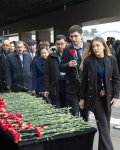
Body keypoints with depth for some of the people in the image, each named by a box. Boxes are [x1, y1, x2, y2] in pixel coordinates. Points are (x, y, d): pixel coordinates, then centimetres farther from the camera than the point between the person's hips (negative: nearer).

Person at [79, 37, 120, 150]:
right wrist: (82, 98, -2)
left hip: (107, 96, 2)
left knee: (105, 123, 8)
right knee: (102, 123, -6)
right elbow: (84, 80, -1)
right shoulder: (88, 60, -4)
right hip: (94, 96, -2)